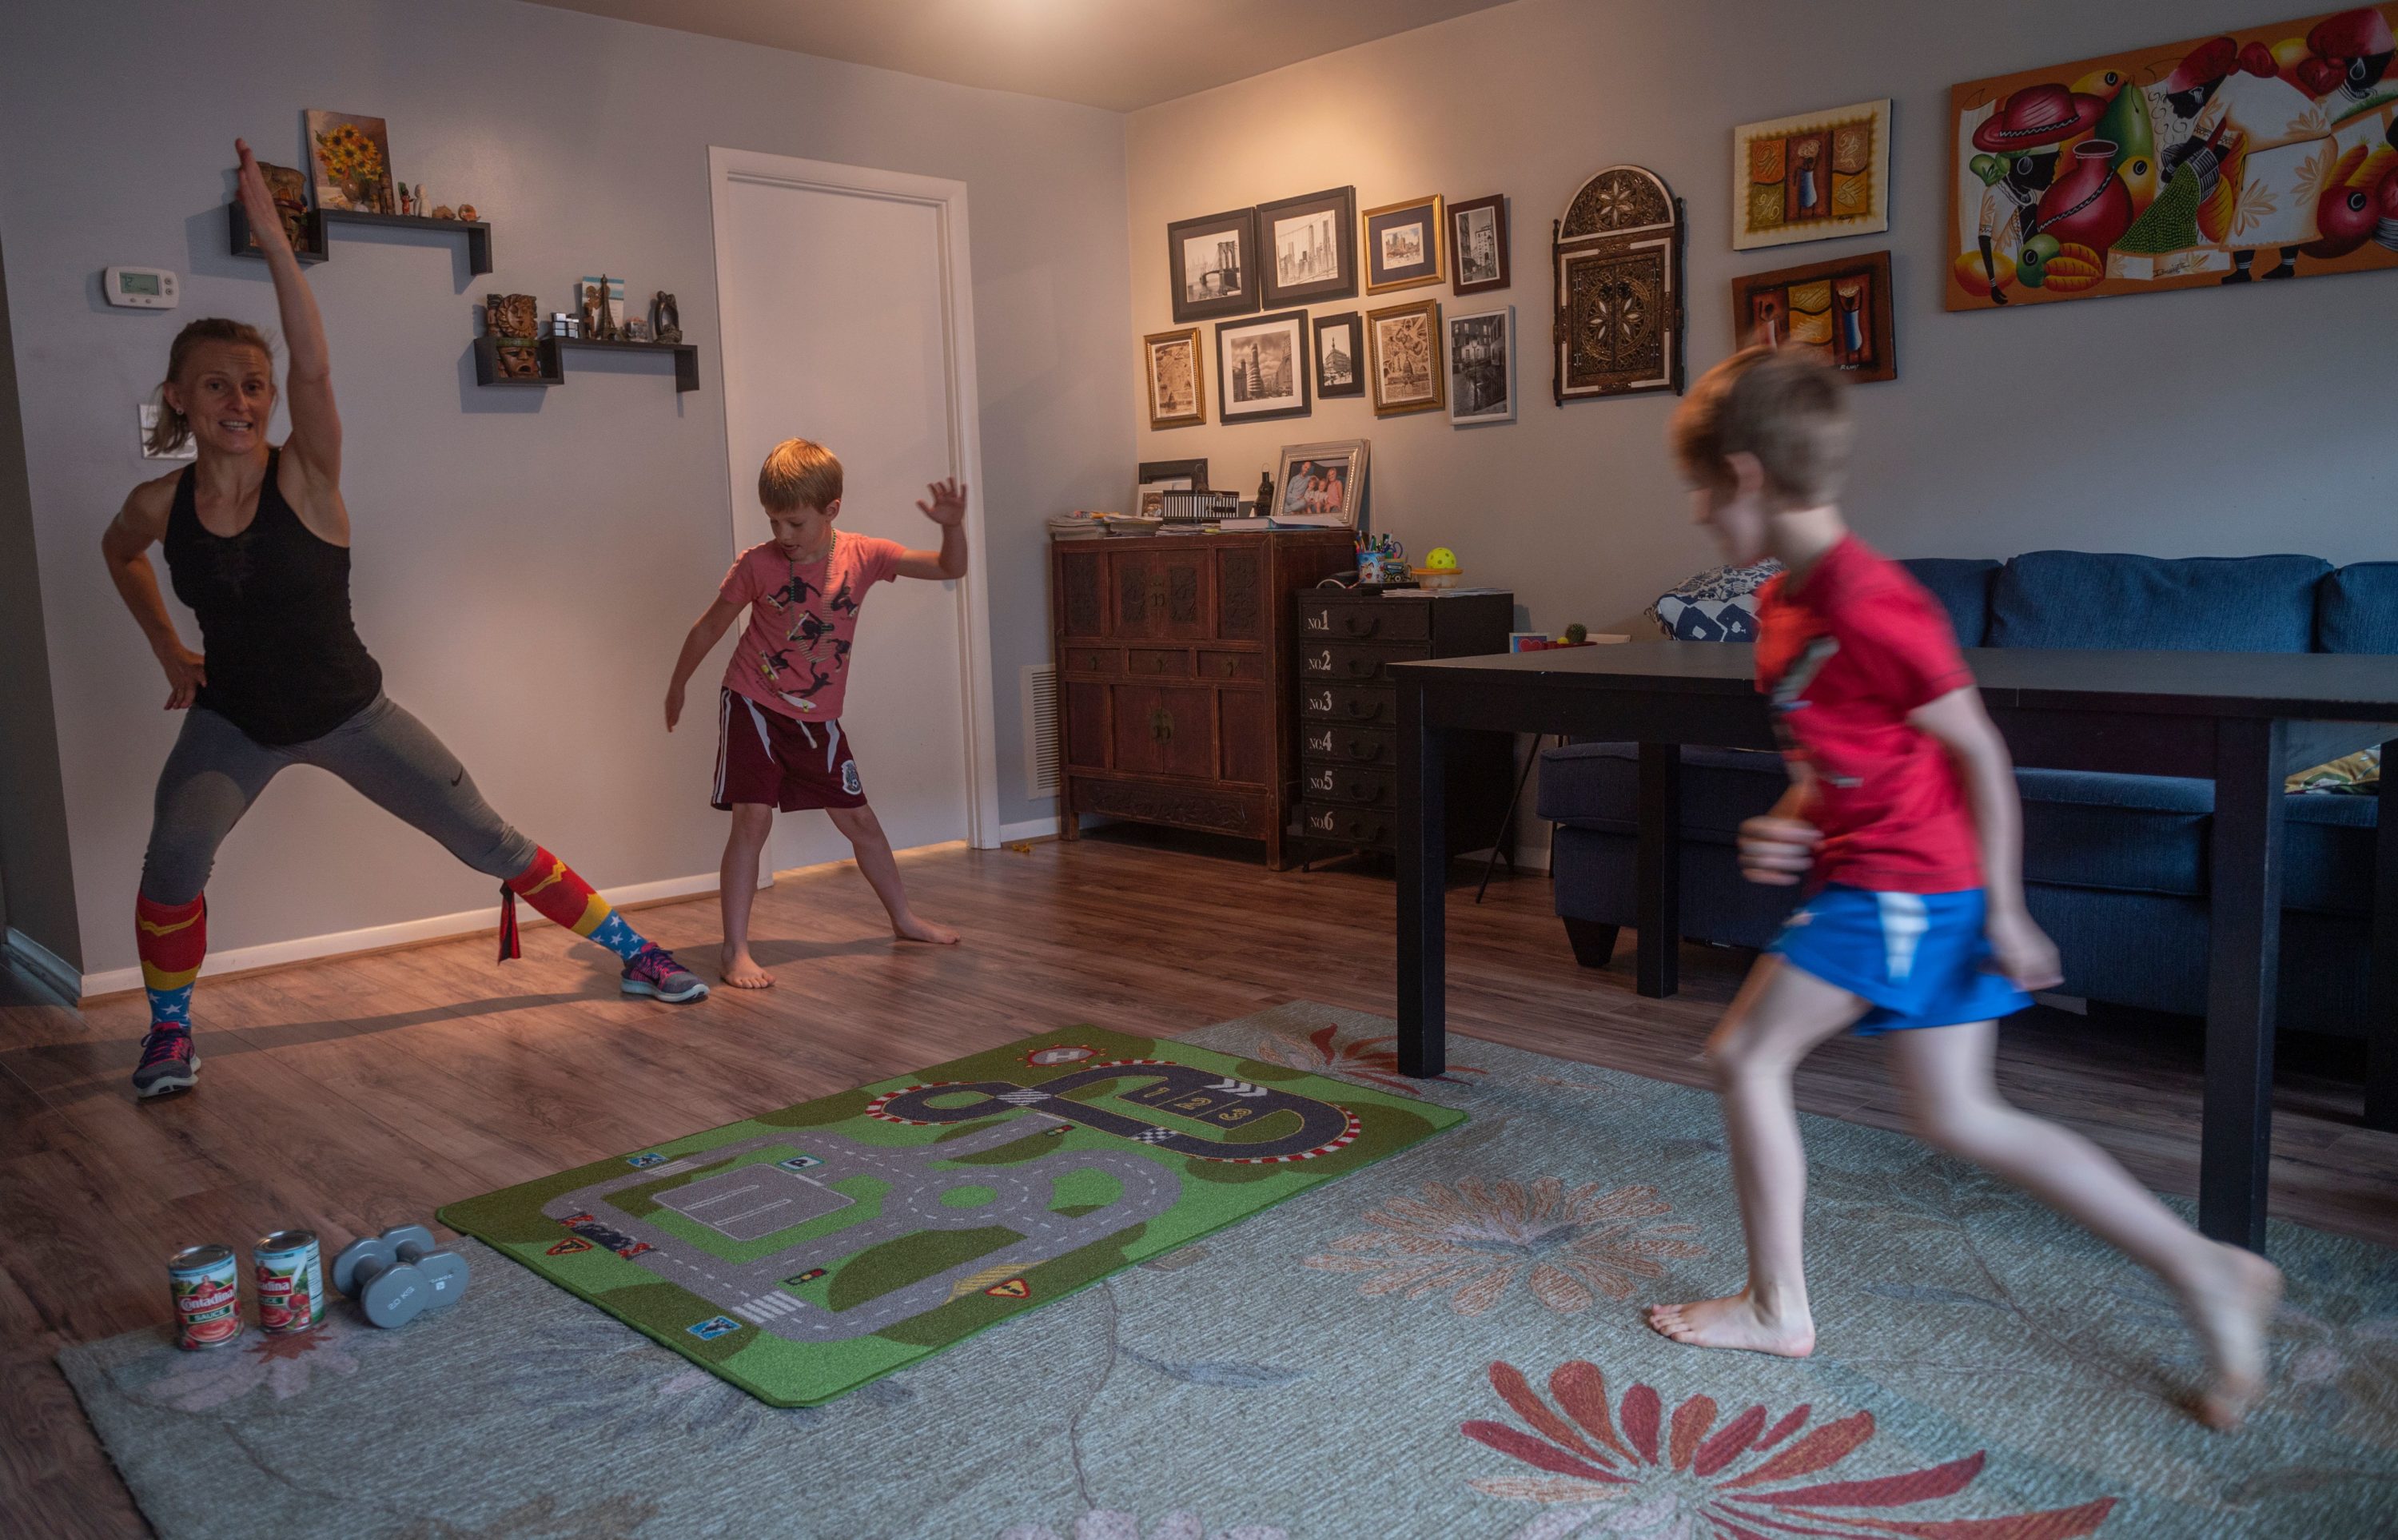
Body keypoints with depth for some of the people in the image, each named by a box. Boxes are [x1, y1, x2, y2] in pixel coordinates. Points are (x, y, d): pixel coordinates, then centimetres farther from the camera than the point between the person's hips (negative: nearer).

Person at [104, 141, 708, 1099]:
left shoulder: (305, 478, -18)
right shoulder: (160, 506, -9)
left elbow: (316, 370, -38)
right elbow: (118, 552, 17)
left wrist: (274, 240, -46)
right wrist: (166, 647, 10)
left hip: (347, 712, -2)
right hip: (231, 721, 2)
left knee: (490, 842, 0)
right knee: (175, 855, -24)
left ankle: (634, 955, 13)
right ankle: (168, 1030, 1)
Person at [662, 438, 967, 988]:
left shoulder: (862, 556, -8)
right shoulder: (757, 564, -13)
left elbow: (950, 569, -9)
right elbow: (711, 624, 1)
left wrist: (953, 525, -29)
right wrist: (677, 686, 11)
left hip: (817, 718, 3)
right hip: (753, 705, -3)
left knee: (859, 819, 12)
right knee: (752, 819, -14)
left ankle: (904, 918, 30)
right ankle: (735, 950, -8)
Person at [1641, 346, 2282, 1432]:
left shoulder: (1867, 605, -21)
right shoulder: (1784, 602, 9)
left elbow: (1978, 751, -16)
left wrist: (2003, 909, -12)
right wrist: (1786, 825, 1)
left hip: (1899, 887, -9)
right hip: (1869, 874, 9)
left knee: (1745, 1054, -1)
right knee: (1958, 1118, 12)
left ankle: (1776, 1309, 14)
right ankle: (2206, 1271, 20)